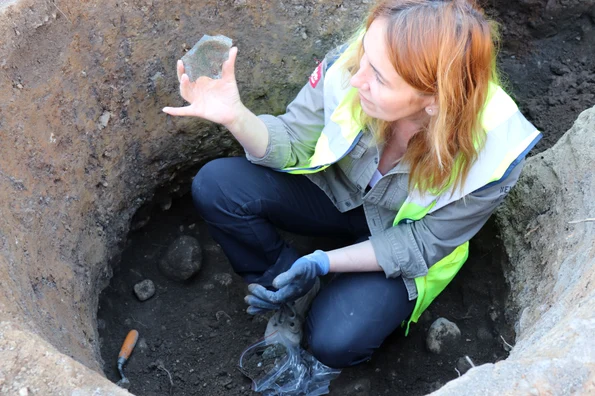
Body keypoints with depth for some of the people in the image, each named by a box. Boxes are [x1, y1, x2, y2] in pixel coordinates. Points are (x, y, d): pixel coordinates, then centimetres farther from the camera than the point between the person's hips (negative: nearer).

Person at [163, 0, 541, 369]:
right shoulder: (347, 67, -29)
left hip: (403, 234, -2)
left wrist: (323, 263, -27)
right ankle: (295, 293, 0)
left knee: (337, 341, -23)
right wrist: (236, 116, -35)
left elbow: (418, 243, -18)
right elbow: (294, 144, -14)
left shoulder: (492, 156, -32)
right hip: (338, 192, 3)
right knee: (216, 186, -19)